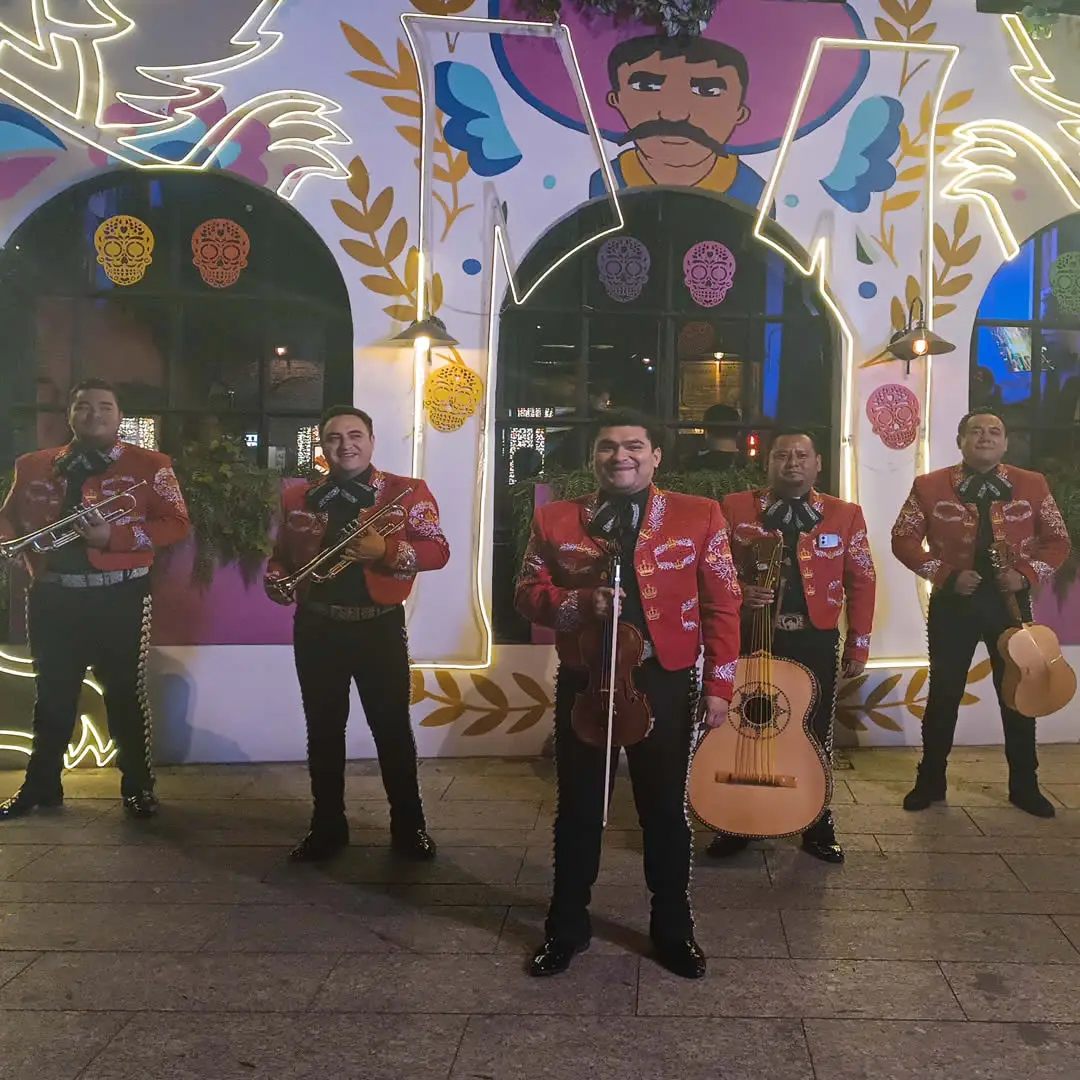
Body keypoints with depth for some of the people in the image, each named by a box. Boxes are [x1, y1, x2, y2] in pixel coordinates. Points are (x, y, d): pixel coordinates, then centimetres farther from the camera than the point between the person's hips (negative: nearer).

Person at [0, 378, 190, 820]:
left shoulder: (148, 465, 0)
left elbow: (176, 524, -6)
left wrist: (113, 537, -18)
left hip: (119, 598, -3)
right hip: (51, 597, 4)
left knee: (125, 694, 3)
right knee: (52, 695, 13)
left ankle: (138, 786, 16)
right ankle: (40, 784, 25)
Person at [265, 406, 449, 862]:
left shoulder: (407, 492, -2)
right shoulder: (296, 497, 9)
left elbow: (438, 550, -9)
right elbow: (281, 555, 17)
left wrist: (387, 551, -24)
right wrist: (276, 581, -4)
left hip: (379, 625, -3)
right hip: (315, 627, 3)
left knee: (393, 728, 5)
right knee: (323, 730, 11)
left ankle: (409, 826, 19)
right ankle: (327, 826, 24)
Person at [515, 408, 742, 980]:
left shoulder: (699, 515, -1)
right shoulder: (554, 519, 2)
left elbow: (722, 605, -1)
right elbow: (528, 593, 3)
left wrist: (718, 683, -6)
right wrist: (578, 602, -17)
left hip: (664, 683, -1)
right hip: (583, 682, 1)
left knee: (665, 809, 12)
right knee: (578, 809, 12)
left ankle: (672, 928, 30)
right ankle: (567, 926, 29)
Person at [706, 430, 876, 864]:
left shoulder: (844, 514, 5)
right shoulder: (735, 508, 2)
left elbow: (861, 581, 6)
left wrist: (858, 644, 2)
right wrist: (737, 592, -16)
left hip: (815, 640, 1)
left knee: (816, 734, 8)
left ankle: (818, 827, 23)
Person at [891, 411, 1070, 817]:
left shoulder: (1032, 486, 2)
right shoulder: (929, 486, -2)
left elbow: (1058, 540, 5)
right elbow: (903, 539, -3)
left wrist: (1027, 574, -13)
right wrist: (947, 575, -15)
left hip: (1010, 601, 2)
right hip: (952, 602, -1)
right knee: (944, 693, 6)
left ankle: (1025, 786, 23)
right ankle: (930, 781, 19)